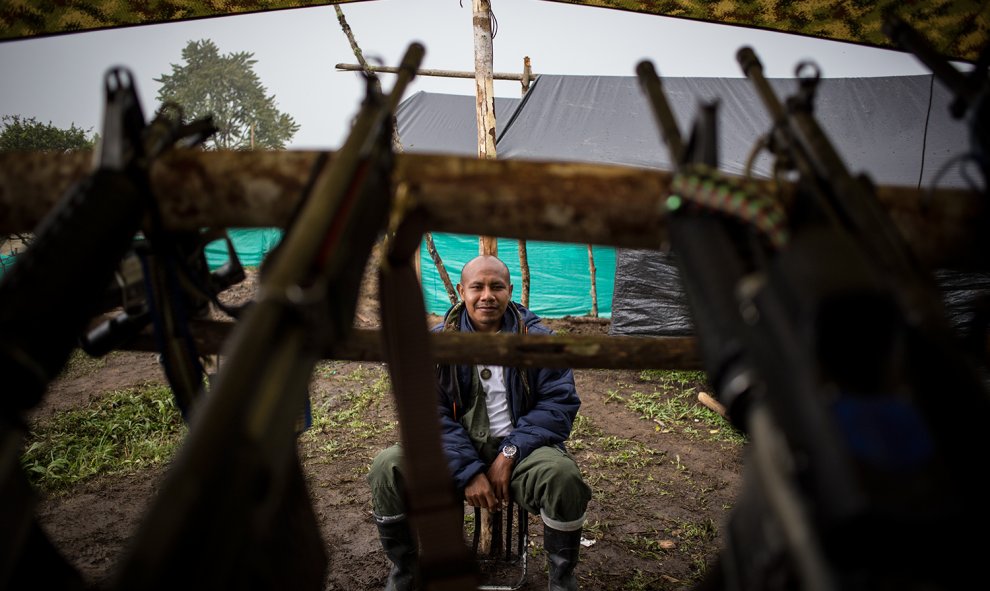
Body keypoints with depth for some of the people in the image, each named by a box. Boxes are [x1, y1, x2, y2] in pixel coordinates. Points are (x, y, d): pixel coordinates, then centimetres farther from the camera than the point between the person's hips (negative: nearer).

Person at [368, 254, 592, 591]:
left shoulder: (537, 339, -3)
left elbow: (559, 402, -8)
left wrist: (510, 453, -19)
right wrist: (468, 472, -19)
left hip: (518, 448, -1)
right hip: (456, 449, 2)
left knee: (563, 475, -33)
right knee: (388, 467, -22)